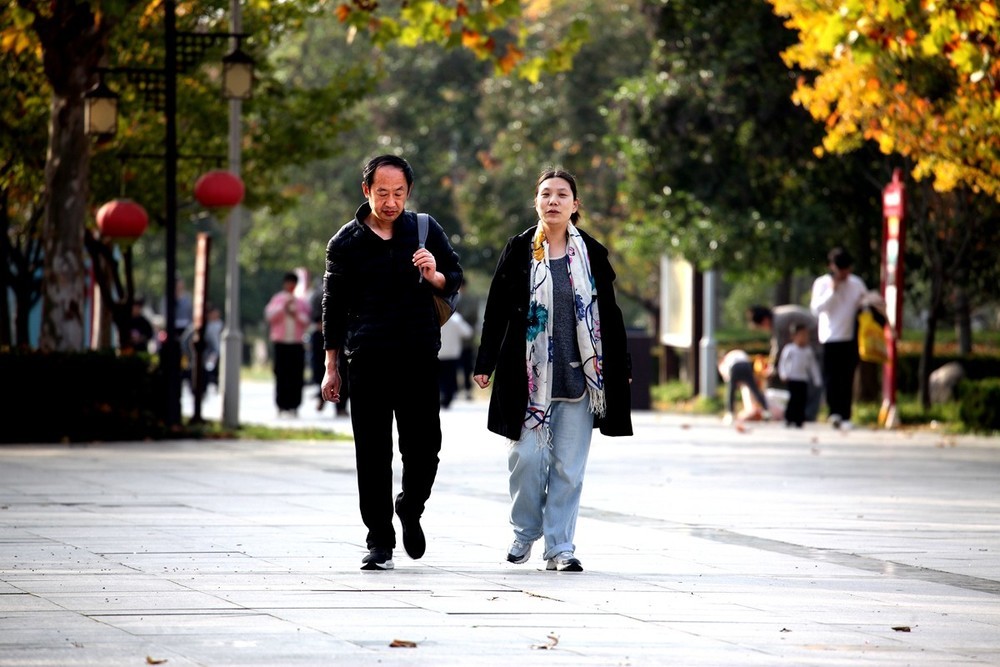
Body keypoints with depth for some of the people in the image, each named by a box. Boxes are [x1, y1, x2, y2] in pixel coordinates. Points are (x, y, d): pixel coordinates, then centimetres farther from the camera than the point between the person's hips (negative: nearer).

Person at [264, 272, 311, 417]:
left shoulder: (301, 302, 13)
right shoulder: (277, 300, 11)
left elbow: (306, 320, 8)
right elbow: (269, 316, -1)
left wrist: (296, 315, -9)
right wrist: (283, 308, -11)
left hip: (297, 343, 1)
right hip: (281, 342, -1)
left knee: (296, 375, -6)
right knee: (281, 374, -4)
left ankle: (294, 405, -3)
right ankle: (282, 405, 1)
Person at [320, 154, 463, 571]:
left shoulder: (425, 231, 6)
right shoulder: (346, 242, 4)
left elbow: (456, 279, 14)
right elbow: (334, 305, 9)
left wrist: (435, 276, -11)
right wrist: (331, 367, 8)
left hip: (419, 356, 1)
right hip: (367, 360, -1)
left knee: (424, 446, 0)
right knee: (373, 453, -2)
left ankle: (410, 509, 29)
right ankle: (379, 541, 4)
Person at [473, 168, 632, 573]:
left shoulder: (591, 254, 7)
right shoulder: (519, 251, 3)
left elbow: (609, 312, 12)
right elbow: (497, 309, 4)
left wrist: (621, 366, 11)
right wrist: (485, 364, 1)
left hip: (578, 375, 1)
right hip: (529, 374, -1)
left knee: (569, 464, 1)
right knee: (527, 457, -3)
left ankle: (560, 547, 6)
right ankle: (525, 532, 18)